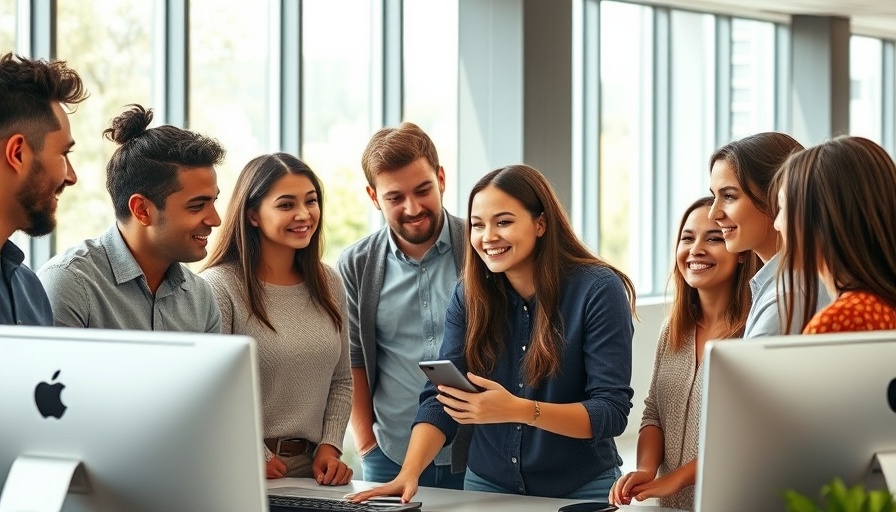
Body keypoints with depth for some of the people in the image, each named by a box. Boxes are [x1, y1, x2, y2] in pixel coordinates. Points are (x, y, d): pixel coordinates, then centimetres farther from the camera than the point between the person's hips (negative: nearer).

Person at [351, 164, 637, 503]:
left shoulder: (597, 290, -15)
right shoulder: (470, 295, -3)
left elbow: (612, 412, -20)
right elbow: (439, 399, -8)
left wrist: (516, 409, -34)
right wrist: (409, 474, -26)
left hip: (581, 491, -3)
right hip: (487, 487, 4)